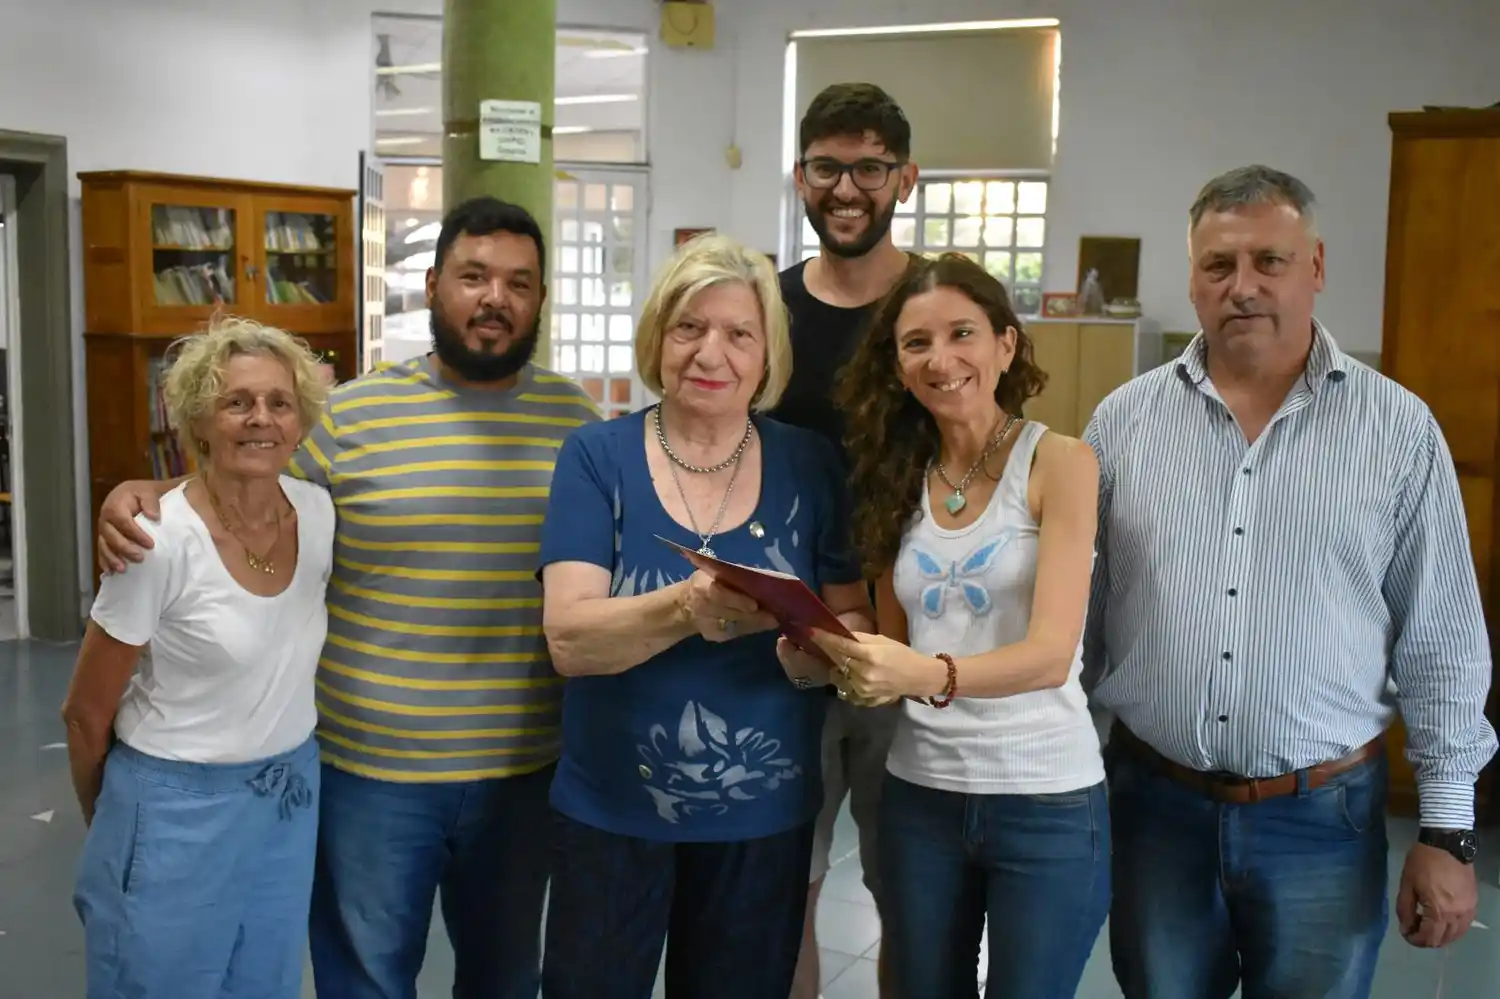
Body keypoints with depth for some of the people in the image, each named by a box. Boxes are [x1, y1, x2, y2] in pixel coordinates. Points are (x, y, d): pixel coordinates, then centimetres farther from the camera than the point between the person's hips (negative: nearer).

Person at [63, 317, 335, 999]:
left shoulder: (319, 513, -6)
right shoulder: (160, 543, -21)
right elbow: (85, 716, -9)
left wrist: (288, 773, 14)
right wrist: (112, 826, 4)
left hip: (291, 800, 5)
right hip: (176, 808, -5)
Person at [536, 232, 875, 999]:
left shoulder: (808, 465, -2)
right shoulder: (597, 457, -8)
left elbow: (856, 619, 0)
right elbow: (569, 638, -17)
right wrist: (693, 607, -35)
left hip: (764, 817, 2)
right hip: (611, 812, -1)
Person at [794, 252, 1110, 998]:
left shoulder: (1059, 462, -9)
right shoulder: (899, 478, 4)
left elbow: (1051, 653, -20)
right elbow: (897, 654, 8)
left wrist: (930, 674, -36)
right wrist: (836, 660, -13)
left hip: (1046, 801, -4)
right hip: (919, 794, 4)